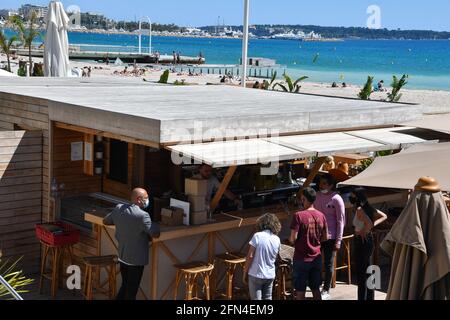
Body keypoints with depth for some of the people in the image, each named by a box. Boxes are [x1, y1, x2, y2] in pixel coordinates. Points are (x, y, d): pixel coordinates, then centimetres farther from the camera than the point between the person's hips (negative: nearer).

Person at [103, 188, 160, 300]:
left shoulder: (119, 208, -2)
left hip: (122, 256, 7)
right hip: (136, 259, -7)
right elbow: (156, 234, -22)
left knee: (125, 286, 21)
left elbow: (106, 221, 12)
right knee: (131, 291, 6)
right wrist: (154, 225, -2)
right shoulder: (142, 215, -23)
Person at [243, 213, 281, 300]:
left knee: (256, 299, 1)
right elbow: (275, 258, 10)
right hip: (270, 275, 4)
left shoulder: (257, 236, -13)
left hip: (256, 274, -4)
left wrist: (245, 273, -4)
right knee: (268, 298, 15)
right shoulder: (277, 240, 2)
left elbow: (250, 256, -12)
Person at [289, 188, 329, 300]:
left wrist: (290, 239, 3)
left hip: (301, 258, -5)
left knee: (300, 291, 5)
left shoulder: (299, 216, -17)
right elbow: (325, 238, 6)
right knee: (316, 289, 15)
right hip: (316, 258, 5)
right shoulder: (321, 216, -1)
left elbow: (293, 239, -19)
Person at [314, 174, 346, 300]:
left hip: (330, 237, -5)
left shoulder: (337, 199, -10)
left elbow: (341, 221, -9)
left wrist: (338, 241, -12)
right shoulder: (317, 196, 6)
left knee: (328, 264, 5)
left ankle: (326, 291, 16)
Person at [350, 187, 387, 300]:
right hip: (369, 240, 9)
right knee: (367, 272, 18)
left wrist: (364, 232, -17)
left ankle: (362, 297, 2)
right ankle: (370, 297, 26)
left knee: (361, 274, -2)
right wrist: (373, 225, 6)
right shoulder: (369, 208, 6)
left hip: (362, 241, -9)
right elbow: (384, 216, 14)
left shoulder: (359, 209, -19)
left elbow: (369, 224, -33)